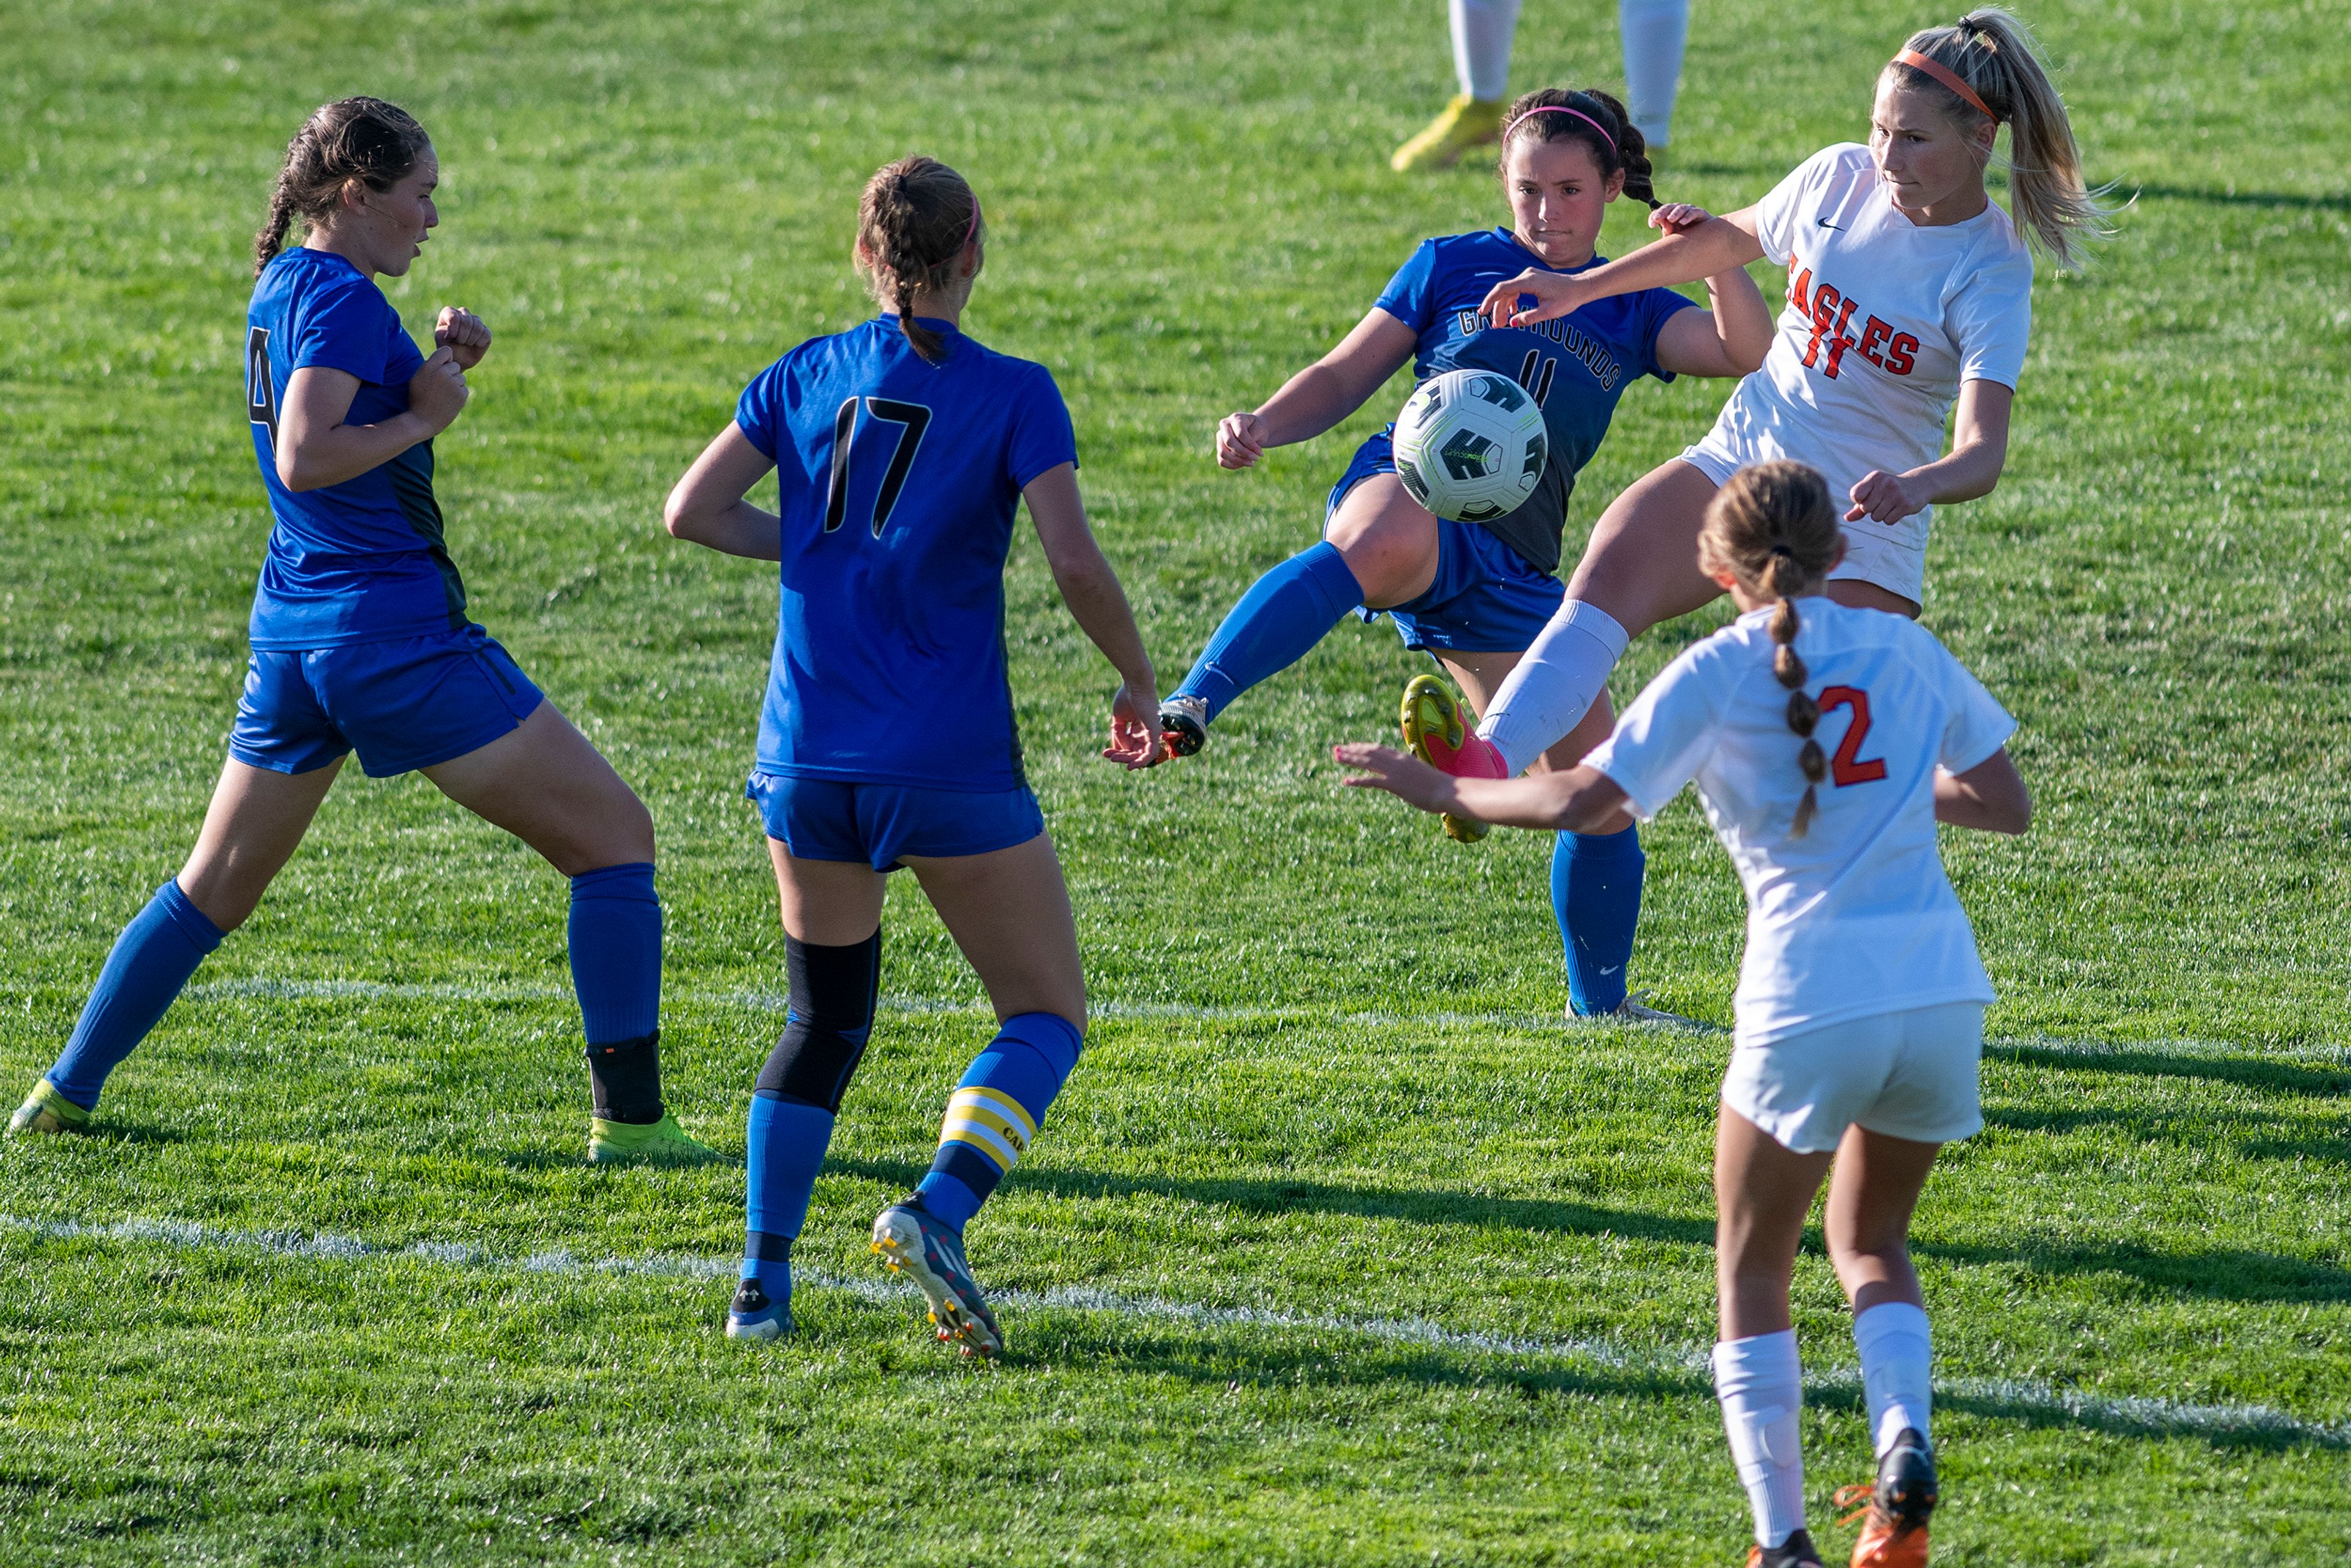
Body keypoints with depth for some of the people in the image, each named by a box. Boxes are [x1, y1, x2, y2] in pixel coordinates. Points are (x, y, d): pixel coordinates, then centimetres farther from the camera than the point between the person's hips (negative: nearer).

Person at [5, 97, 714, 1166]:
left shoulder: (279, 286, 12)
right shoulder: (342, 298, -15)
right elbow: (304, 459, -25)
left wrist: (436, 367, 9)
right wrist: (424, 415, -15)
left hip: (294, 638, 9)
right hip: (397, 630, -9)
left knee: (215, 886, 22)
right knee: (616, 837, -2)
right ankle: (629, 1118, -6)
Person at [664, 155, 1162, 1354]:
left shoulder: (808, 376, 6)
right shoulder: (1011, 394, -5)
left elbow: (692, 511, 6)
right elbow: (1073, 559, -14)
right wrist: (1140, 682, 0)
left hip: (808, 758, 4)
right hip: (951, 763, -4)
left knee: (824, 1019, 19)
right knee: (1047, 1013, 6)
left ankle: (764, 1276, 9)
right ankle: (938, 1211, -17)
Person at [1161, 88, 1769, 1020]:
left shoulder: (1632, 313, 18)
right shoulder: (1452, 267, 15)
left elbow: (1749, 354, 1)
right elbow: (1343, 378, 16)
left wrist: (1717, 264, -18)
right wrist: (1264, 426, -4)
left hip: (1513, 571, 4)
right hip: (1412, 490, -4)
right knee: (1382, 547, -44)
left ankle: (1599, 1002, 27)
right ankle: (1185, 713, -56)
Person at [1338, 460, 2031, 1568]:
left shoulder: (1719, 675, 0)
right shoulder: (1905, 651, 12)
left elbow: (1588, 800, -9)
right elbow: (2007, 804, 17)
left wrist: (1448, 793, 4)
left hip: (1808, 1004, -4)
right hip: (1942, 988, 4)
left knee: (1753, 1274, 13)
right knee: (1870, 1240, 25)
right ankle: (1902, 1445, -1)